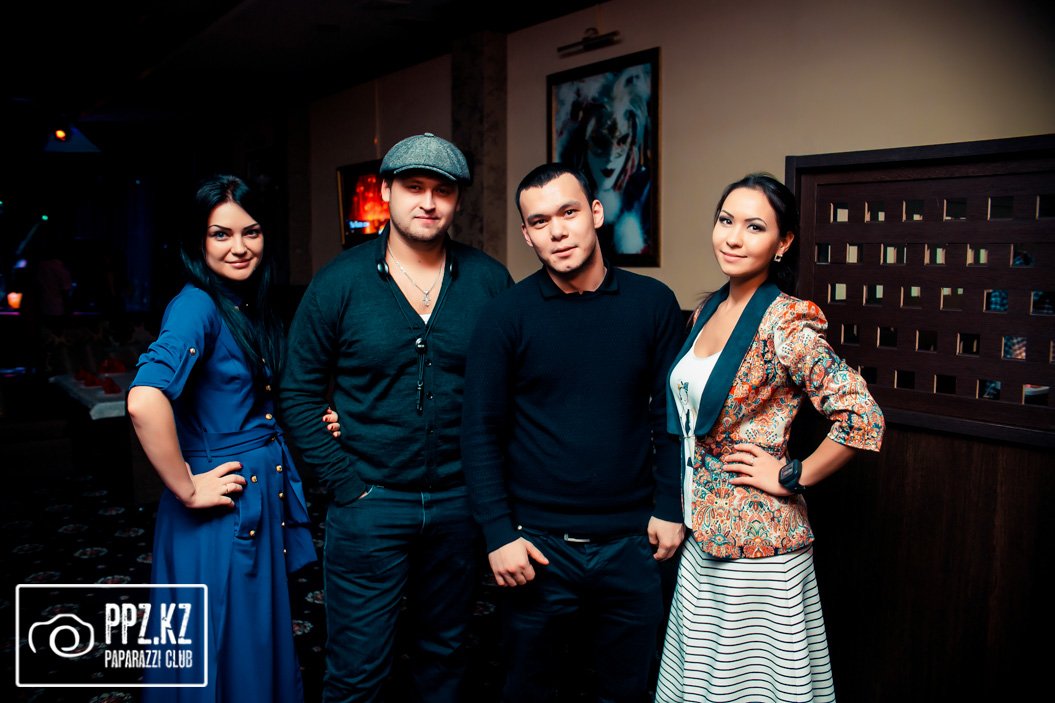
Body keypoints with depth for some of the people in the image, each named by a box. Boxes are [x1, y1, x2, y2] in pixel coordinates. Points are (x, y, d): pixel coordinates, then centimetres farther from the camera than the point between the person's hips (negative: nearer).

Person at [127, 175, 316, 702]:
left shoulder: (252, 306, 7)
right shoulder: (197, 305, -19)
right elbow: (145, 402, -35)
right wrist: (187, 490, -25)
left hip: (267, 497, 8)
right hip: (223, 512, -8)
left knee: (263, 644, 23)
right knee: (222, 658, 10)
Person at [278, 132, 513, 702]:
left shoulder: (489, 281, -3)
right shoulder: (339, 282, -6)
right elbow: (298, 392, -3)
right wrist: (343, 481, -8)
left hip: (461, 503, 2)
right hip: (369, 502, -1)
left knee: (445, 655, 20)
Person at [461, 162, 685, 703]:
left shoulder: (653, 304, -2)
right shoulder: (505, 315, -7)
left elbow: (670, 414, 3)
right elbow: (482, 431, -6)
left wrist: (669, 508, 0)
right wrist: (498, 535, -9)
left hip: (630, 541, 2)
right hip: (537, 544, -1)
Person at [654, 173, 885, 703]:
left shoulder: (784, 322, -18)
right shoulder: (707, 311, 5)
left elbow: (863, 420, -26)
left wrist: (792, 477, -16)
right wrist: (683, 514, 13)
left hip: (757, 539, -7)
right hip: (702, 530, 7)